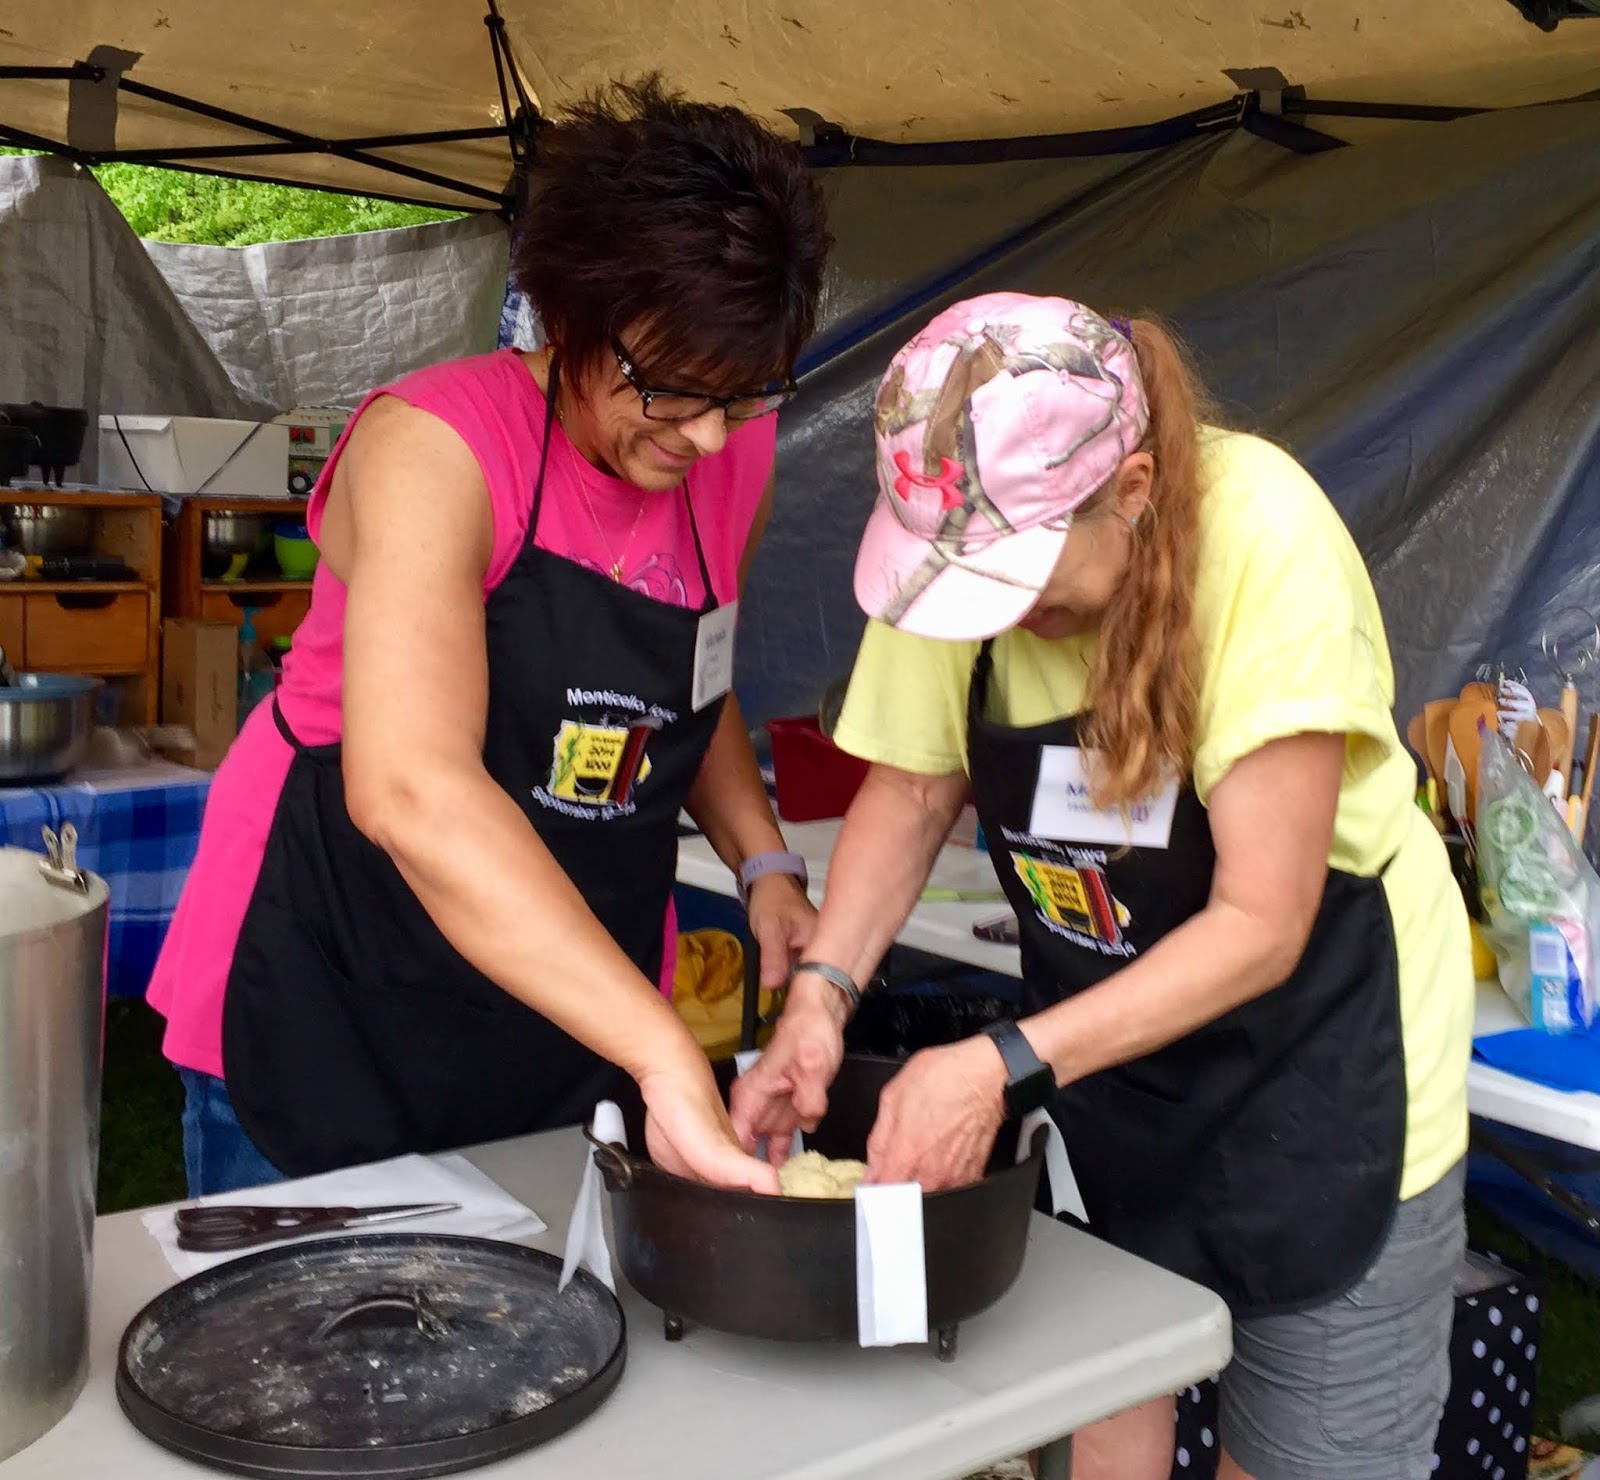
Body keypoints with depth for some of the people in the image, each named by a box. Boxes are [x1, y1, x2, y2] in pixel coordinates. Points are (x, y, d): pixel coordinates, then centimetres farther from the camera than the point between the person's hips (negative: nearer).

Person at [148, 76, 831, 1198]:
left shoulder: (736, 463, -3)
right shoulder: (436, 446, -22)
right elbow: (409, 789, -37)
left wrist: (764, 862, -3)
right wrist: (669, 1060, -43)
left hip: (576, 1013, 5)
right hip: (325, 996, -5)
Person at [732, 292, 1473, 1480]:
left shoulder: (1264, 541, -29)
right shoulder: (963, 537, -17)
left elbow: (1261, 923, -26)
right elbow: (912, 793, -3)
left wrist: (1003, 1071, -30)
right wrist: (823, 990, -18)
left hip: (1321, 1036, -3)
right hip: (1097, 1028, 4)